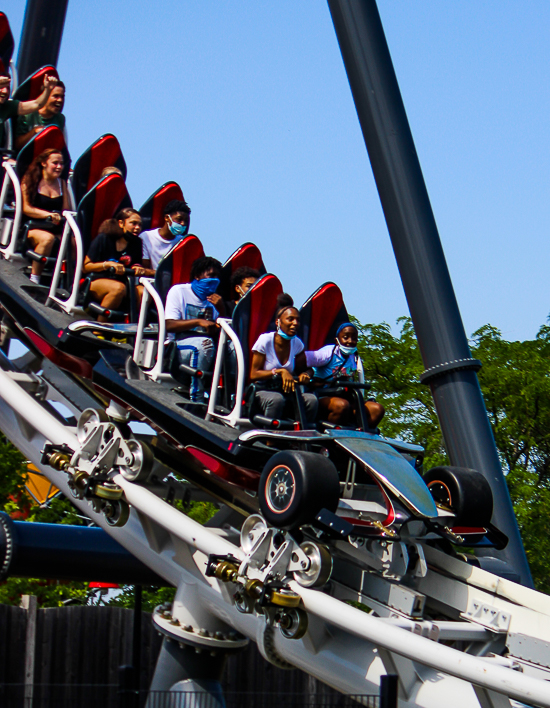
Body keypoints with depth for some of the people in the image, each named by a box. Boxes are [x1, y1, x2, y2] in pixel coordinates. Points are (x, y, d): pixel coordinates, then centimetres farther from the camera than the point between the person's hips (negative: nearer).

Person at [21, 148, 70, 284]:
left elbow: (66, 210, 13)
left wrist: (61, 216, -12)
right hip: (33, 227, -4)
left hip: (57, 229, 4)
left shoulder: (62, 183, 19)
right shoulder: (30, 181, 4)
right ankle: (34, 278, -32)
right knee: (48, 238, -38)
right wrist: (48, 214, -19)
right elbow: (26, 208, -5)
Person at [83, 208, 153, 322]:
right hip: (96, 282, -4)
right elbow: (85, 267, -5)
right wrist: (107, 264, -20)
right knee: (119, 288, -38)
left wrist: (139, 270, -12)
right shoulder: (103, 239, -5)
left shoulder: (136, 243, 9)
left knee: (143, 292, -27)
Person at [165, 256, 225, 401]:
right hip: (179, 347, -4)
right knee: (204, 343, -37)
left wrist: (220, 309, -7)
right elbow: (169, 325, -9)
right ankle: (196, 399, -35)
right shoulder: (179, 291, 5)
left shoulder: (214, 299, 18)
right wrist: (198, 322, -19)